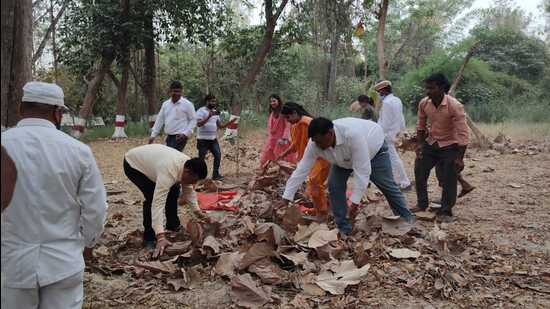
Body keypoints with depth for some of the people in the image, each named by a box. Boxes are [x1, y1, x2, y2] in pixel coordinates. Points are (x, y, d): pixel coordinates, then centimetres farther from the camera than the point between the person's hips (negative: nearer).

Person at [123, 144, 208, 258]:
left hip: (148, 161, 8)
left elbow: (188, 191, 2)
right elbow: (158, 203, -45)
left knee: (173, 190, 5)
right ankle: (149, 238, -6)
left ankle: (173, 225, 25)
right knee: (153, 197, -22)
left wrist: (198, 212, -6)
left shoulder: (188, 165, -15)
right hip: (133, 163, -8)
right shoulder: (170, 171, -41)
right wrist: (161, 237, -49)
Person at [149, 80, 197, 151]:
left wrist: (186, 133, -14)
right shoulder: (165, 104, 11)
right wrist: (153, 135, 9)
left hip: (180, 137, -6)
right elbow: (160, 119, 14)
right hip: (169, 137, 6)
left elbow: (193, 120, -3)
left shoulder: (187, 104, -5)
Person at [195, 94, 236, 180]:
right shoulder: (201, 111, -9)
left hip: (213, 139, 7)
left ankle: (215, 174, 8)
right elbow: (199, 124, -22)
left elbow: (220, 126, 14)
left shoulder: (215, 112, 14)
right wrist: (209, 116, -30)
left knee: (218, 155, -1)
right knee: (201, 158, 0)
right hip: (203, 139, -6)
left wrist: (230, 122, -2)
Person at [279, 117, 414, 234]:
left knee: (387, 185, 6)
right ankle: (344, 229, 1)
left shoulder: (352, 134, -48)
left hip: (373, 148, -4)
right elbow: (301, 170, -27)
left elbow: (362, 170, -45)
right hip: (344, 159, 4)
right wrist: (286, 198, -28)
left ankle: (407, 220, 28)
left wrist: (355, 200, -44)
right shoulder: (314, 143, -31)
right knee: (334, 186, -11)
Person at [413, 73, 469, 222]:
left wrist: (460, 158, -25)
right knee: (419, 171, 7)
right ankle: (422, 204, 25)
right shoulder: (423, 103, -10)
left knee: (448, 181, -3)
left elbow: (463, 134, -24)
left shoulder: (455, 106, -26)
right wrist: (420, 144, 1)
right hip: (431, 143, 5)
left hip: (450, 145, -5)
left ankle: (445, 212, 12)